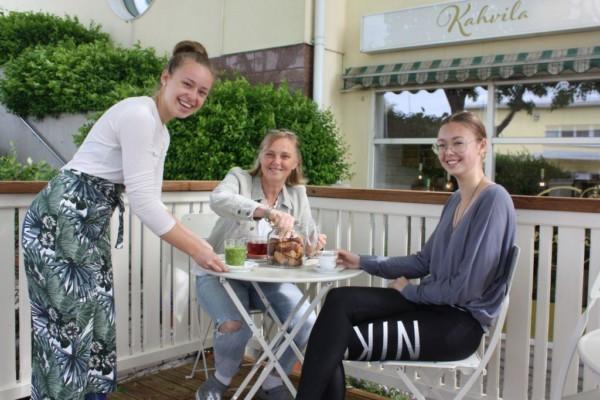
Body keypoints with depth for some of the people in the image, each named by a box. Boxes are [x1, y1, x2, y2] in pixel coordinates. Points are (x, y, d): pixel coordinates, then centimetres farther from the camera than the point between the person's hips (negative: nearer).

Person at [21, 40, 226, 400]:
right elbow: (142, 202, -23)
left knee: (95, 322, 13)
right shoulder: (138, 115, -18)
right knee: (68, 325, -3)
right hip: (59, 220, -9)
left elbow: (152, 200, 13)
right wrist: (197, 251, -18)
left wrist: (197, 242, 4)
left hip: (90, 225, 10)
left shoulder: (161, 133, 12)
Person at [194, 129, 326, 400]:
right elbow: (218, 199, -33)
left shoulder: (297, 193, 4)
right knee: (235, 327, -31)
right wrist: (266, 212, -50)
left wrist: (313, 243, -25)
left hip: (268, 279, 4)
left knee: (308, 325, -17)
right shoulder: (239, 178, -9)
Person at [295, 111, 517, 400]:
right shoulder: (455, 200, 12)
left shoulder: (494, 200, -15)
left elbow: (467, 288, -20)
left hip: (459, 324, -8)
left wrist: (409, 291, -7)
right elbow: (424, 261, 16)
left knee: (336, 340, -16)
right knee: (339, 300, -12)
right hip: (434, 304, 8)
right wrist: (363, 262, 9)